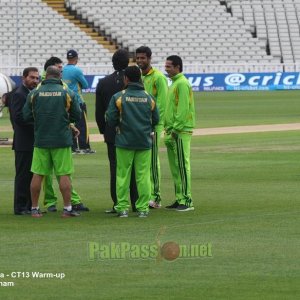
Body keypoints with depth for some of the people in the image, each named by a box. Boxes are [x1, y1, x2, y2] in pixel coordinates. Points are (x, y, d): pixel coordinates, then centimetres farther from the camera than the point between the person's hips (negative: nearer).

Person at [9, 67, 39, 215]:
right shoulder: (19, 95, -12)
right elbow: (18, 118, -20)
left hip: (33, 142, 9)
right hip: (24, 143, -9)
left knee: (32, 175, 11)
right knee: (23, 175, -5)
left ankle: (30, 206, 16)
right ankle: (20, 207, -2)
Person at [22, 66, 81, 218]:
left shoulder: (34, 93, -1)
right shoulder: (68, 93, -4)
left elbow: (26, 116, 2)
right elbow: (77, 115, 1)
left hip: (40, 139, 2)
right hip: (62, 140, -1)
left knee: (38, 174, 8)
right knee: (64, 174, 2)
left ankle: (34, 208, 11)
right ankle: (67, 208, 1)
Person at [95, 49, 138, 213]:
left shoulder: (103, 83, 0)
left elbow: (99, 111, 5)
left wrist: (103, 130, 15)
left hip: (112, 133, 1)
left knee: (115, 168, 3)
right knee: (134, 168, 6)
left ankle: (118, 204, 0)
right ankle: (136, 203, 7)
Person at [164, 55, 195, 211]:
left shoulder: (182, 84, -12)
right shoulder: (174, 83, 19)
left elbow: (183, 109, -19)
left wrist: (176, 129, -20)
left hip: (180, 132, -10)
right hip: (172, 132, 10)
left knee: (182, 166, -9)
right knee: (175, 167, 10)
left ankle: (186, 200, -9)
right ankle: (179, 199, 14)